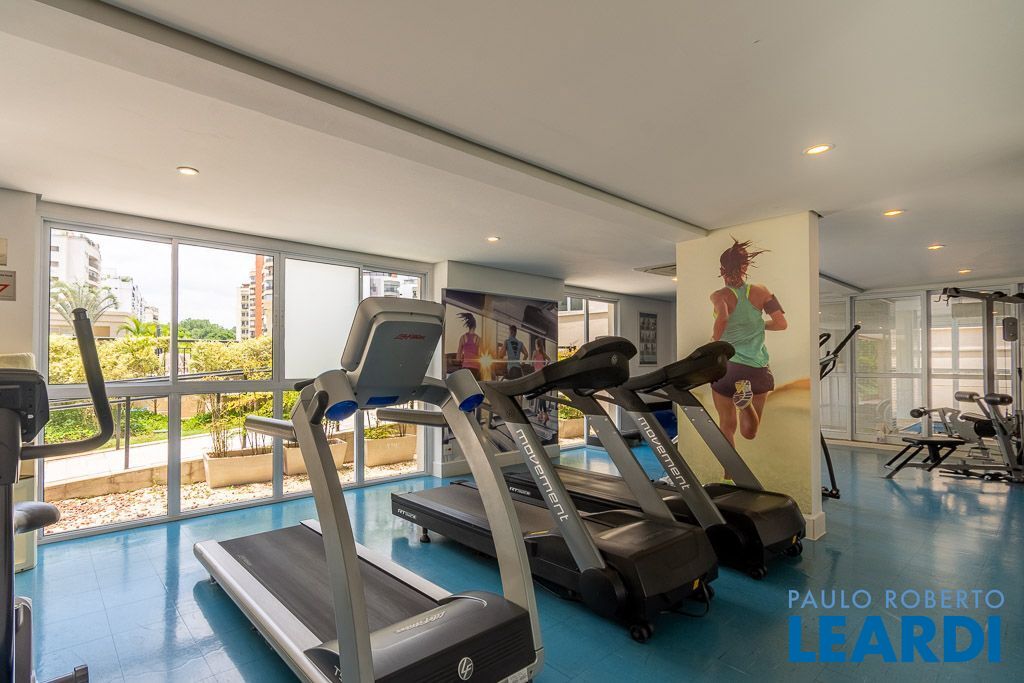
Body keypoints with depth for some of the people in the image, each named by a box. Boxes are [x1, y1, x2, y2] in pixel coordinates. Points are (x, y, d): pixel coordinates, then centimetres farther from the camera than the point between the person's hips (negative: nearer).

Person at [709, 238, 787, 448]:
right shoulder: (761, 291, 2)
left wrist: (715, 338, -10)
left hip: (726, 366, -2)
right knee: (749, 432, 12)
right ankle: (746, 400, -16)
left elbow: (723, 317, -28)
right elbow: (781, 323, -1)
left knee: (727, 427, 14)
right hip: (758, 368, 3)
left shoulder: (719, 296, -8)